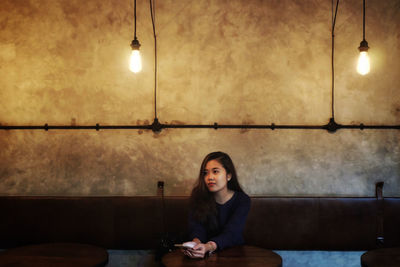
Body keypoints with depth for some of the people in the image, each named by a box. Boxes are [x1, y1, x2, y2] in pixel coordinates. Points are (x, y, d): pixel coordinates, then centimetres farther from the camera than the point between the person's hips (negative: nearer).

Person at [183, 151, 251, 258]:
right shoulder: (198, 196, -1)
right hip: (207, 254, 0)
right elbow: (196, 228, -10)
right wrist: (196, 243, -34)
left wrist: (208, 247, -37)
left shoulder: (242, 200, -5)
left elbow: (230, 233, -18)